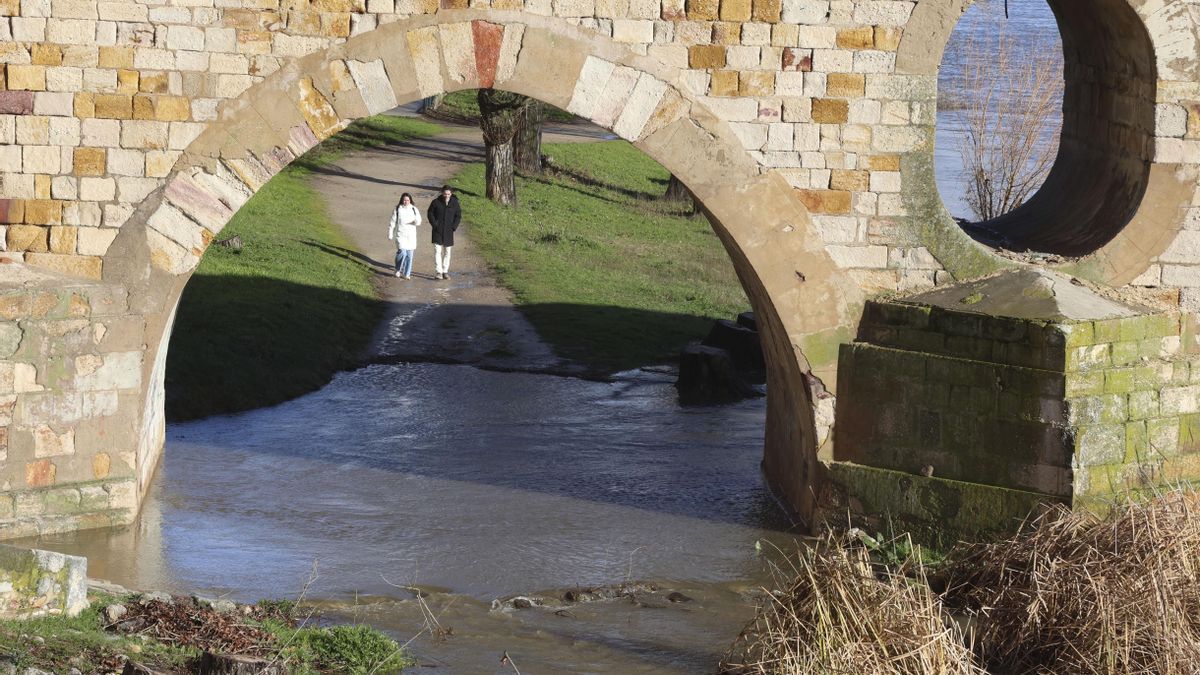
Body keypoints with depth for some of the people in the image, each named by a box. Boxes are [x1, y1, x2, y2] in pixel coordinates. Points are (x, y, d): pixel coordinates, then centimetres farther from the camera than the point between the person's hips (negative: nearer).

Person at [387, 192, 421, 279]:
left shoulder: (414, 209, 5)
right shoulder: (397, 210, -1)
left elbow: (418, 222, 3)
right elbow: (392, 223, 3)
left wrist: (416, 221, -21)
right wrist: (390, 234, 2)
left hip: (411, 236, 3)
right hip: (401, 235, -3)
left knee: (409, 255, 5)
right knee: (402, 252, -17)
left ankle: (407, 273, 16)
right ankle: (398, 270, 6)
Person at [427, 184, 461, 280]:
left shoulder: (454, 203, 1)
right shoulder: (436, 202, -4)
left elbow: (458, 216, 7)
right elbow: (430, 213, 2)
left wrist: (453, 227, -5)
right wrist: (434, 225, -9)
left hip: (448, 232, 2)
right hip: (437, 231, -2)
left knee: (447, 252, 8)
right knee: (437, 250, -10)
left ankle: (445, 271, 17)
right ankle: (438, 272, -11)